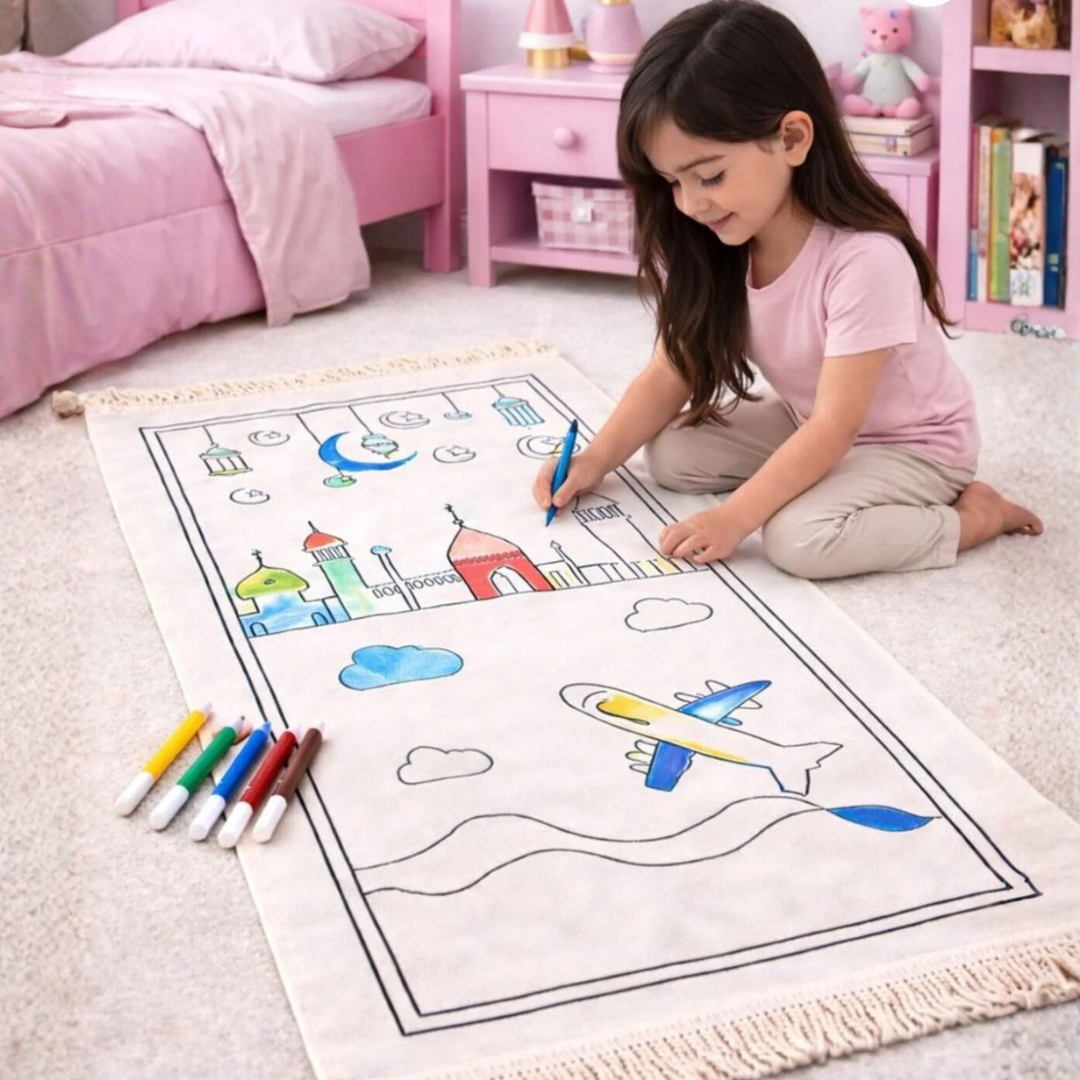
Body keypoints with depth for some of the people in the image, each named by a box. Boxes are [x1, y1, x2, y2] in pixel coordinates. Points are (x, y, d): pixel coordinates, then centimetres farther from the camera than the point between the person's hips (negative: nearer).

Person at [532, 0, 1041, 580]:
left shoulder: (864, 260, -34)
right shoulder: (714, 248, -12)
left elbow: (834, 426, -32)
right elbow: (670, 373, -5)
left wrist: (732, 517, -34)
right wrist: (595, 461, -17)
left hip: (912, 444, -7)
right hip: (809, 424, 8)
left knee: (798, 539, -31)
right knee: (670, 454, -5)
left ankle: (974, 513, -11)